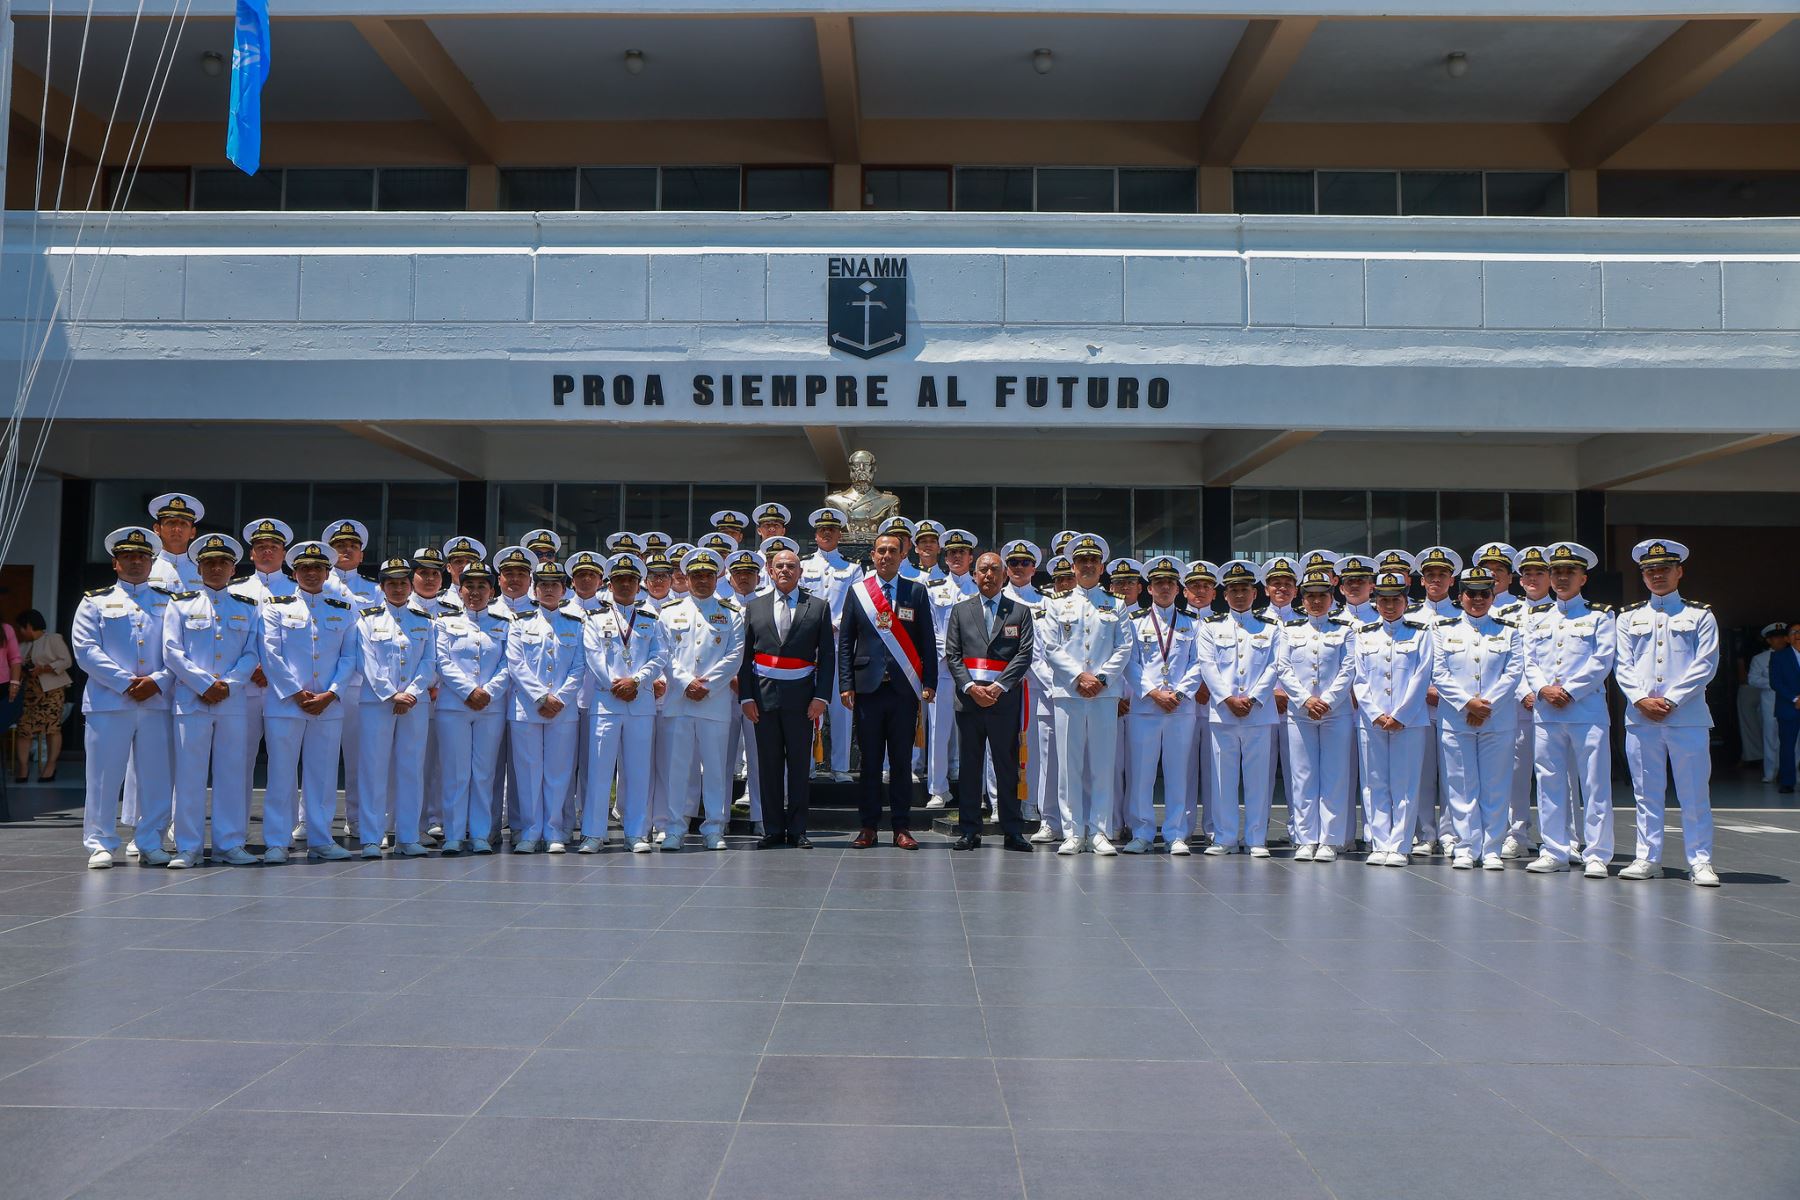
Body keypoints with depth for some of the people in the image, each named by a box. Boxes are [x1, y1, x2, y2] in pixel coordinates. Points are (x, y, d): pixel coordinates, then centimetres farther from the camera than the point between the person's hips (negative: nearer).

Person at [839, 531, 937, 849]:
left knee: (901, 761, 4)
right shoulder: (857, 591, 8)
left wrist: (929, 683, -1)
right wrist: (845, 684, -1)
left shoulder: (916, 591, 7)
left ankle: (901, 826, 11)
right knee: (870, 760, 5)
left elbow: (928, 641, 6)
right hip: (868, 688, 0)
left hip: (904, 688, 0)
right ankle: (869, 826, 13)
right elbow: (846, 641, 7)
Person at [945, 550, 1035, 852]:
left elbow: (1024, 655, 0)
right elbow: (952, 654, 6)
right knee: (969, 765, 4)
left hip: (1005, 699, -1)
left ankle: (1012, 831, 7)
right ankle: (969, 830, 9)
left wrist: (997, 687, -11)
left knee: (1008, 765, 1)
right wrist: (971, 687, -8)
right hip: (968, 696, 1)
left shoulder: (1019, 611, 9)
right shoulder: (960, 610, 12)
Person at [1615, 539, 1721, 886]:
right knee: (1646, 793, 7)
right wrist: (1641, 700, -10)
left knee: (1694, 793, -1)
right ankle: (1648, 858, 14)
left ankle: (1700, 861, 5)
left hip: (1688, 717, -2)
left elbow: (1705, 665, -3)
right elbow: (1623, 666, 6)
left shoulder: (1700, 616, 6)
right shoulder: (1629, 617, 14)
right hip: (1640, 718, 2)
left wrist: (1671, 700, -12)